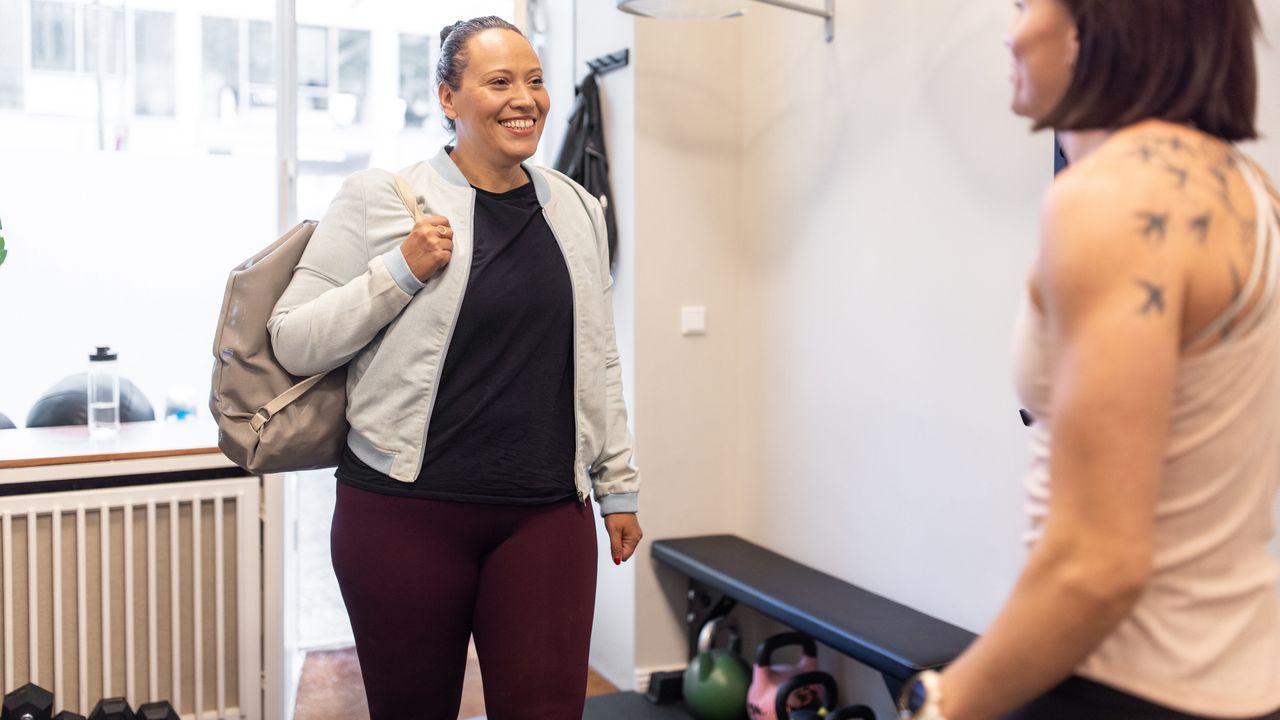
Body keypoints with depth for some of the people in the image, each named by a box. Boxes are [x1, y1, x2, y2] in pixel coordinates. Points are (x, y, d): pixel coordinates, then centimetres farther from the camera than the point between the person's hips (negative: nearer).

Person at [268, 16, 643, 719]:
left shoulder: (576, 209, 10)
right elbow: (293, 343, -4)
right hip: (406, 510, -2)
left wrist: (617, 486, 16)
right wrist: (402, 272, -15)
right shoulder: (380, 199, -3)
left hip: (546, 514, 3)